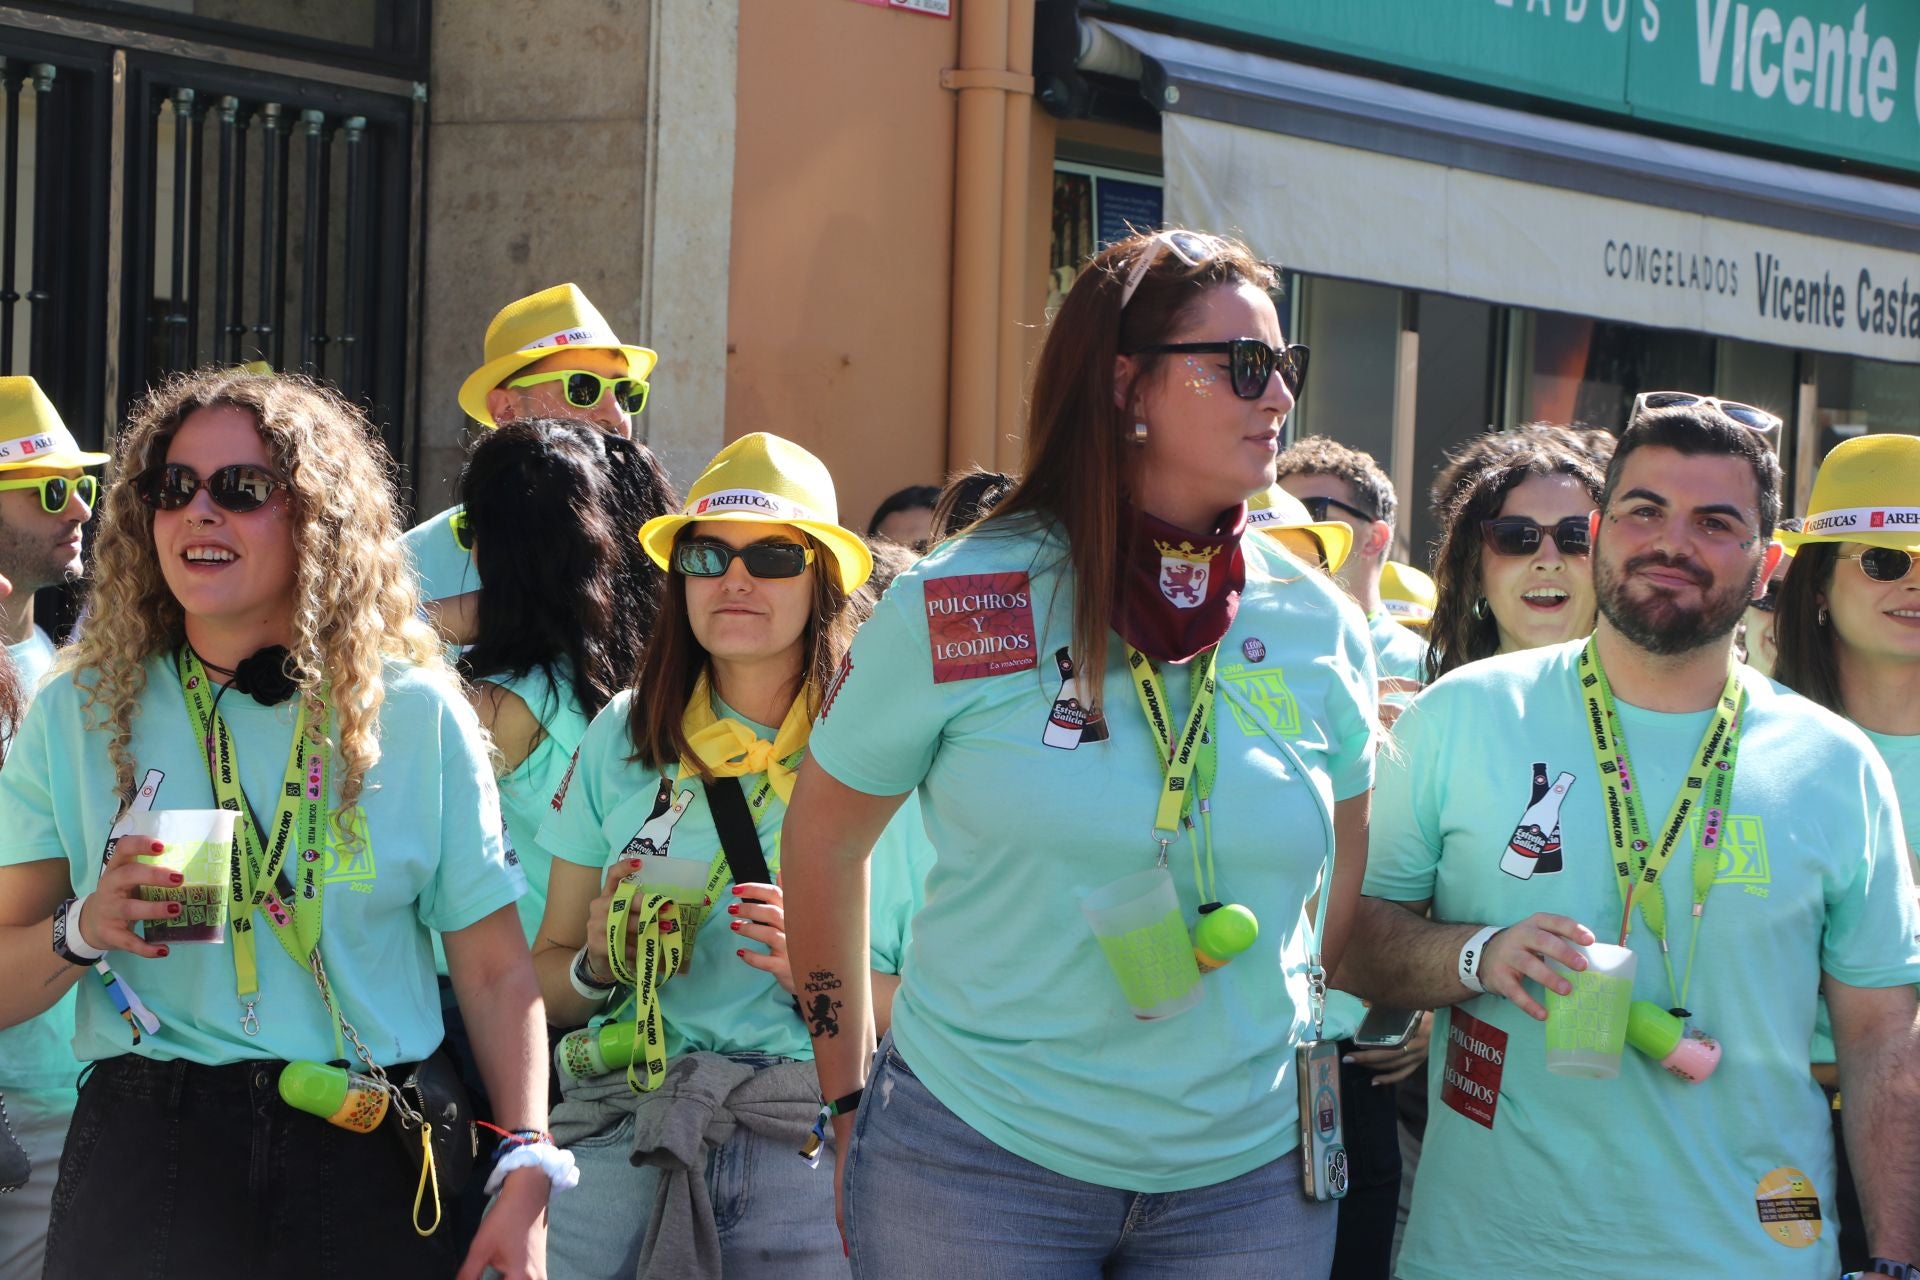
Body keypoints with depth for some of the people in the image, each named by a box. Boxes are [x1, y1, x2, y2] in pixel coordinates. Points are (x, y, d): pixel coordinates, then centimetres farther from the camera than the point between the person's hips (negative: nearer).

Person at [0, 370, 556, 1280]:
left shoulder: (418, 715, 2)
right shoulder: (79, 715, 4)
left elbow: (496, 972, 2)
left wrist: (527, 1176, -8)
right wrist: (84, 929, -18)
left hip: (368, 1171, 0)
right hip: (147, 1161, 0)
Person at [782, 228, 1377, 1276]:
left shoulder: (1320, 628, 2)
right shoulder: (958, 610, -7)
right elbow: (824, 836, 4)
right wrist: (850, 1103, 5)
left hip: (1249, 1176, 3)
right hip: (977, 1152, -3)